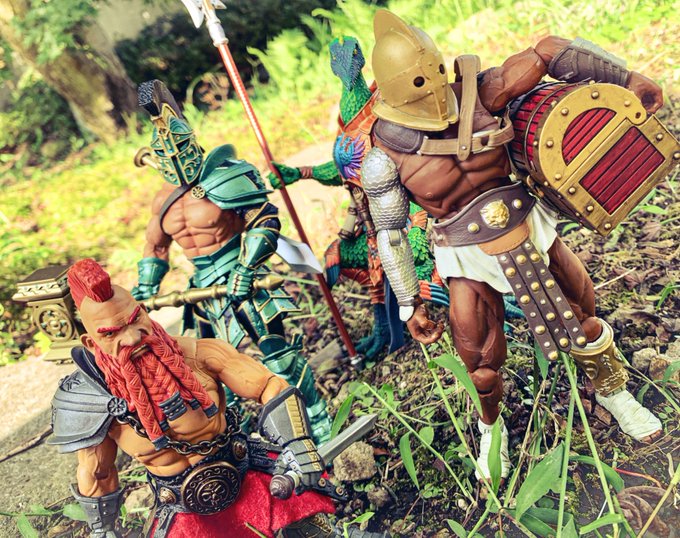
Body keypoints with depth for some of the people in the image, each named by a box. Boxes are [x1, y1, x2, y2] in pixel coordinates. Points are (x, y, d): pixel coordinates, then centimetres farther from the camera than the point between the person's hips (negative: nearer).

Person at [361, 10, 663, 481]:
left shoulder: (478, 95, -14)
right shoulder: (386, 159, -17)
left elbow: (549, 53, -9)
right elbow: (390, 233, -9)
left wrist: (628, 79, -7)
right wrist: (409, 305, -6)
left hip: (530, 229, 3)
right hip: (469, 262, -2)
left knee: (586, 321, 16)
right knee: (482, 369, 4)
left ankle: (612, 391, 49)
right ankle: (491, 429, 41)